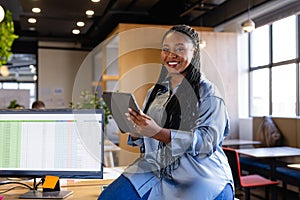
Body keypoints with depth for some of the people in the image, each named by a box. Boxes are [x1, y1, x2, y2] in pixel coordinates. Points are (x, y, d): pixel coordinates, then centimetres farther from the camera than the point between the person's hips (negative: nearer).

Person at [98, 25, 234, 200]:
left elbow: (208, 141, -16)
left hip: (199, 177, -4)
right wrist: (135, 130, -6)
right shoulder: (155, 91, 14)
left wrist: (158, 132, -25)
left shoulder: (207, 92, -4)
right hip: (154, 169, 5)